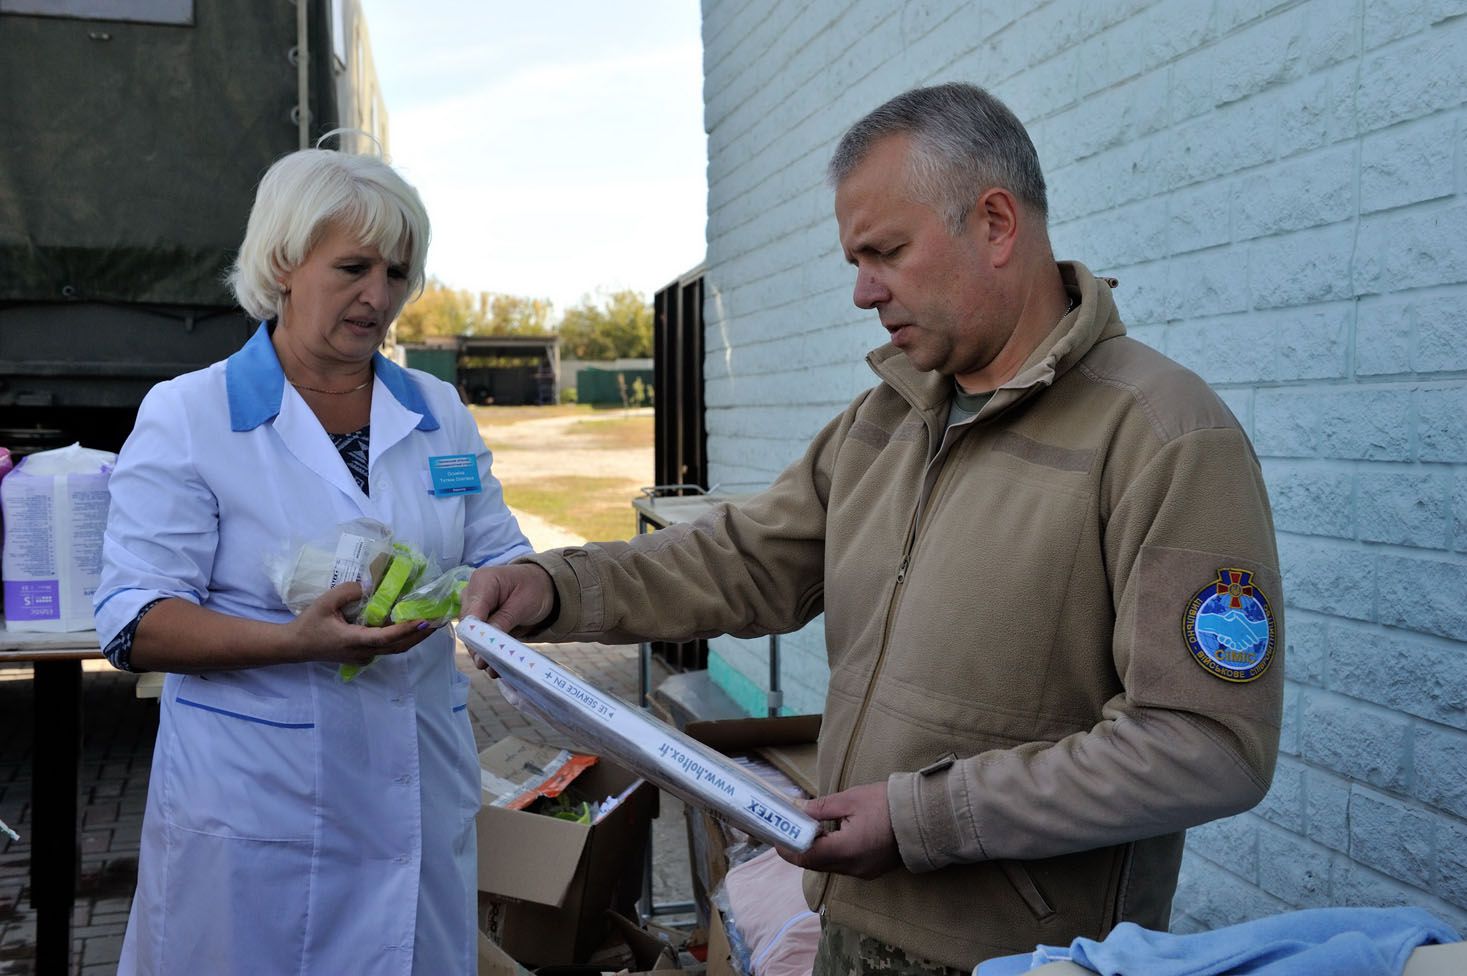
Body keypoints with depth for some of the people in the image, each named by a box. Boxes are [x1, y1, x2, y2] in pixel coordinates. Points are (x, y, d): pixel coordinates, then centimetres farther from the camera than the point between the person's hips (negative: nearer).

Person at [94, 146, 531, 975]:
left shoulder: (441, 415, 8)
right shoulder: (186, 417, -5)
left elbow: (500, 560, 11)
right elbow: (134, 624, -9)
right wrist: (297, 642, -25)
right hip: (257, 806, -4)